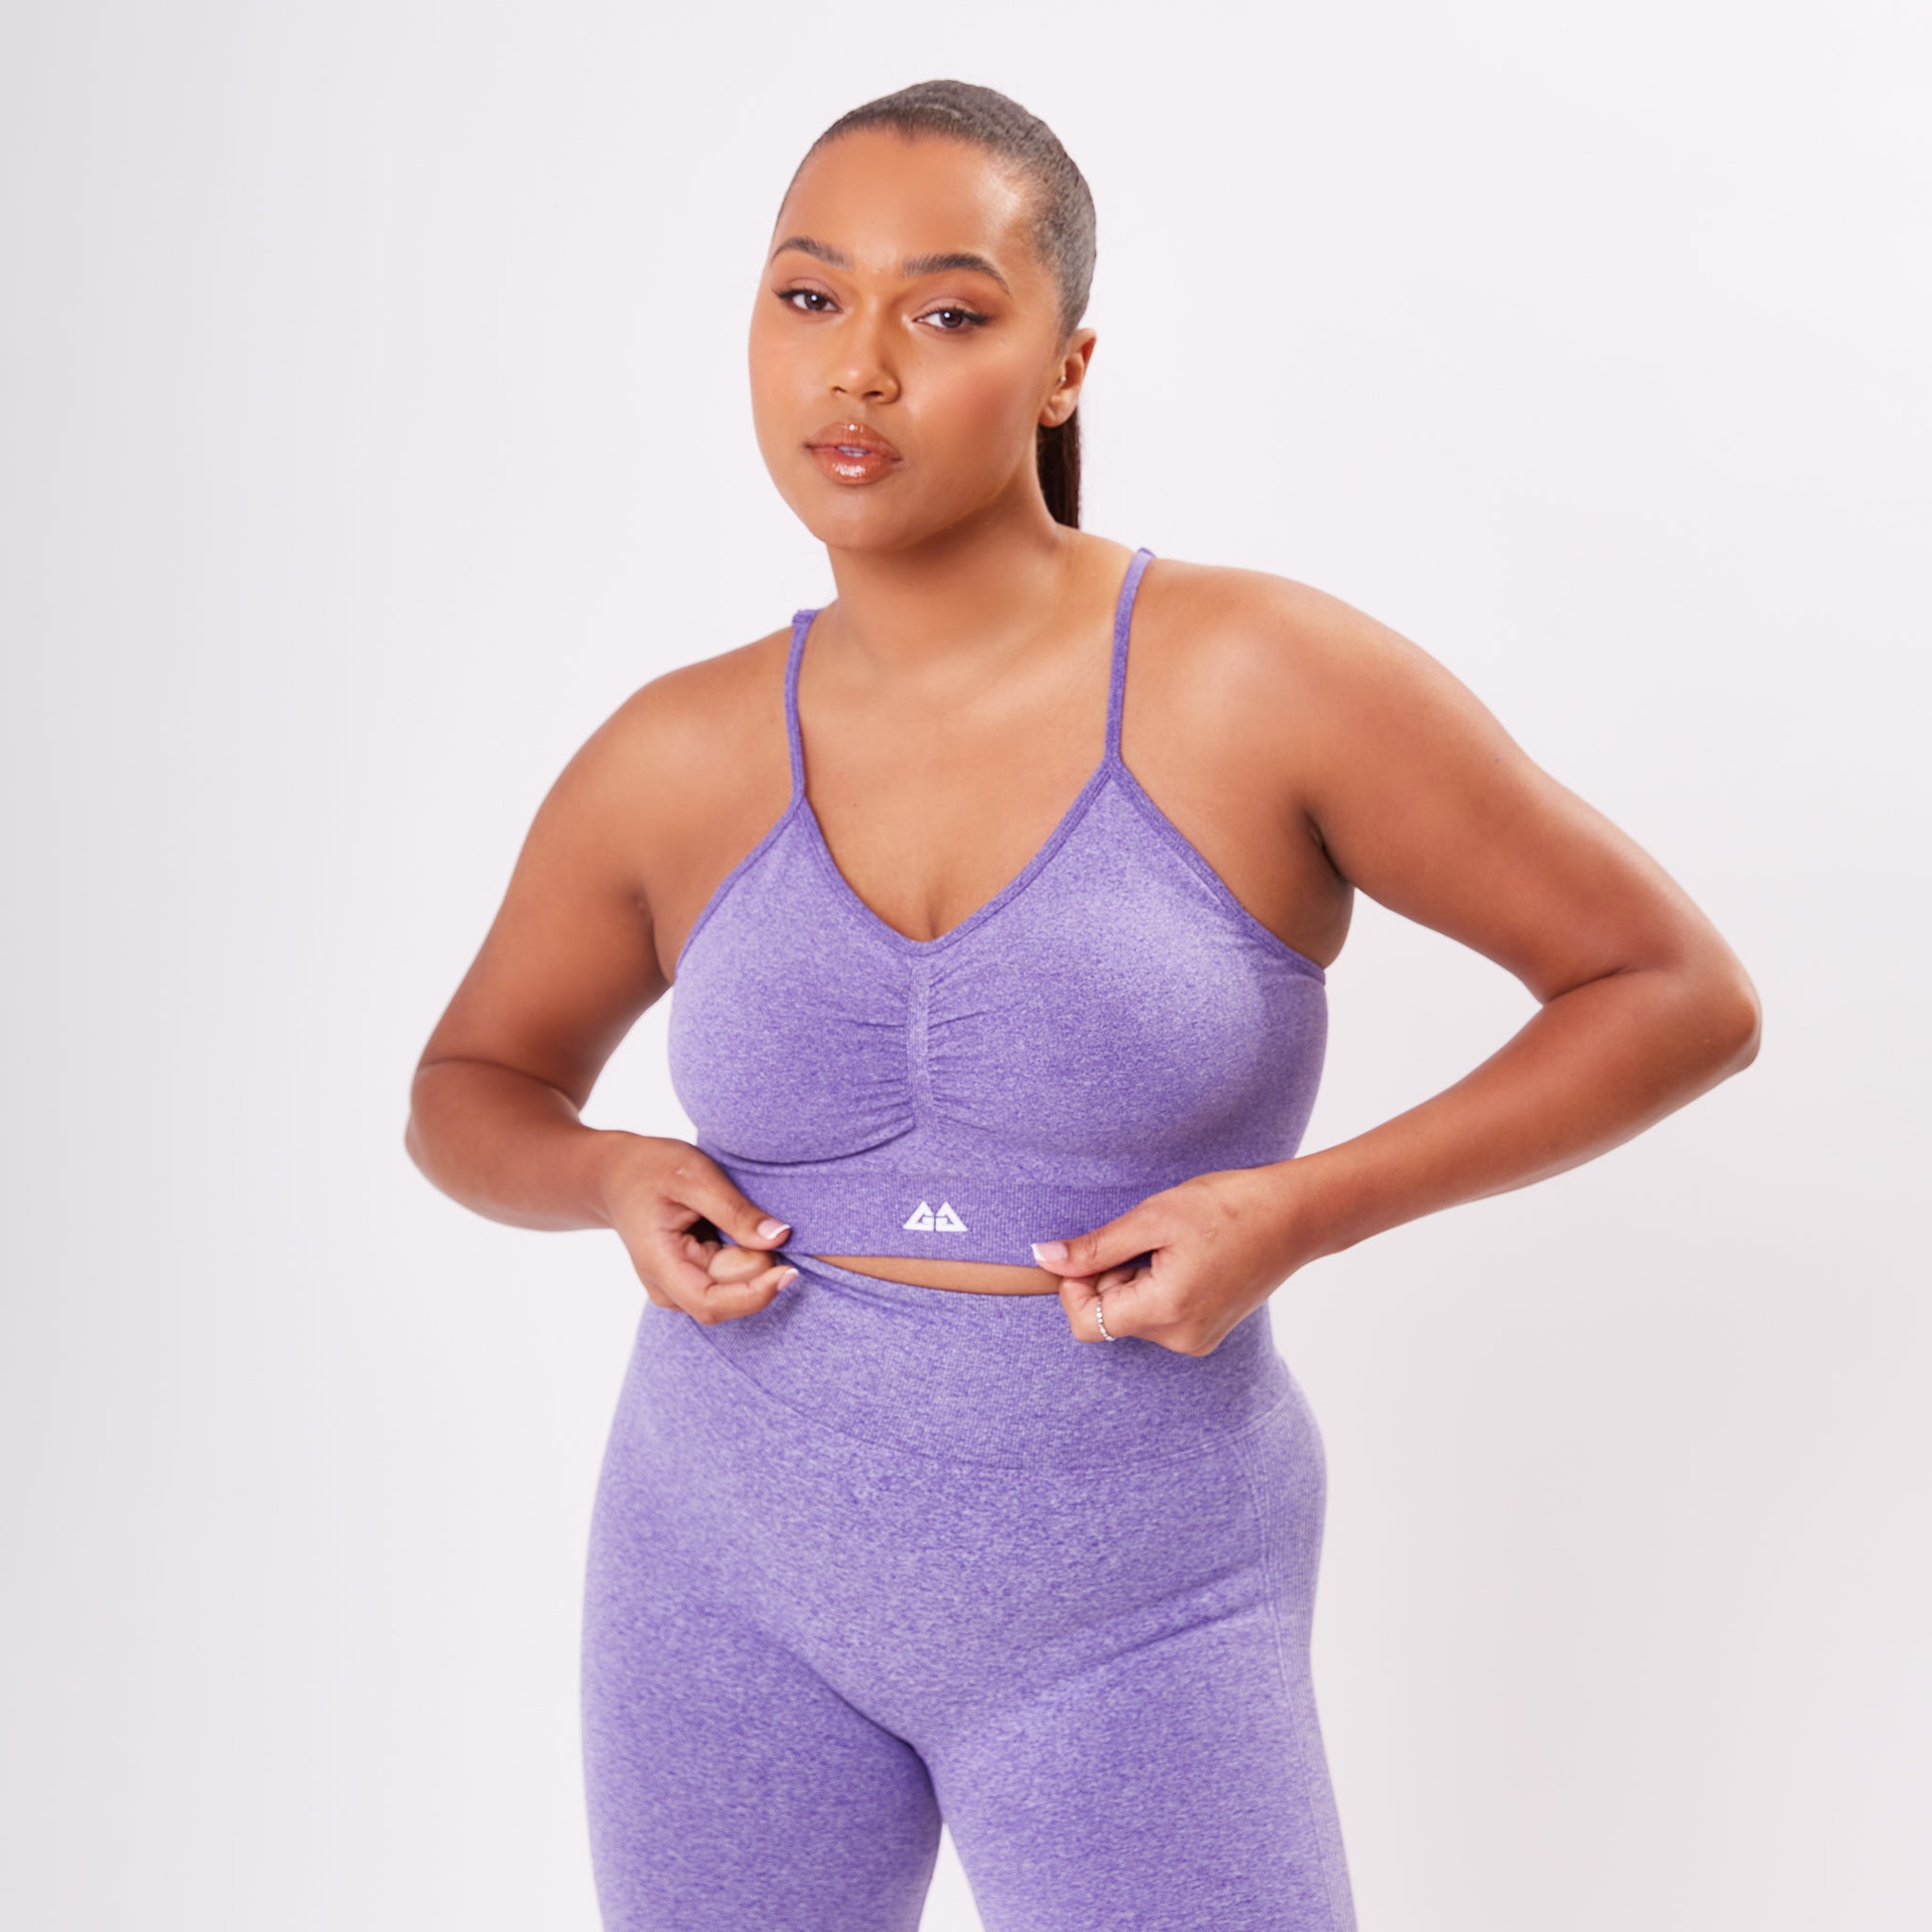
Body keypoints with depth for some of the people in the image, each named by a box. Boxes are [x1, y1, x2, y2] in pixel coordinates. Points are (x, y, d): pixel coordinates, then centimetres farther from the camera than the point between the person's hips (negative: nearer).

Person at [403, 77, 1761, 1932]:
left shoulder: (1267, 679, -13)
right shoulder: (675, 763, -4)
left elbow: (1683, 994, -7)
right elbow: (470, 1091, 13)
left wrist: (1305, 1208, -18)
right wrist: (610, 1177, -10)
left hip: (1126, 1616, -2)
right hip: (736, 1567, 3)